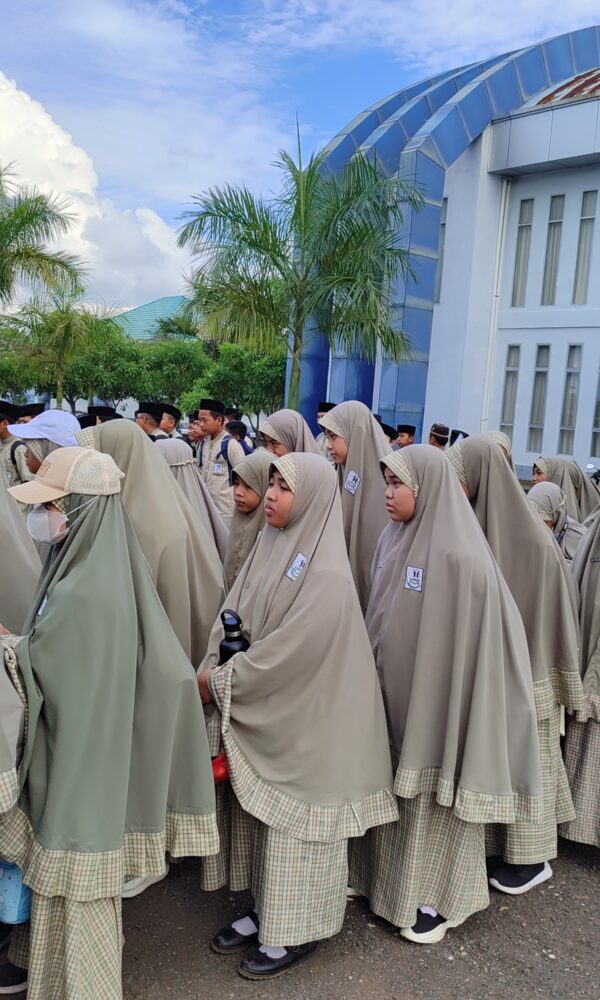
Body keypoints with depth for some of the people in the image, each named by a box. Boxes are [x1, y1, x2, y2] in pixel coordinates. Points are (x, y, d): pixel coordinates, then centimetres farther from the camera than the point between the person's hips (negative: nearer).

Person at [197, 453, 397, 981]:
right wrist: (213, 672, -11)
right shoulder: (269, 549, 3)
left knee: (294, 820, 8)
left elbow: (286, 650, -23)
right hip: (258, 713, 7)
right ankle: (265, 909, 37)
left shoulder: (326, 576, -20)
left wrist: (218, 682, -15)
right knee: (260, 814, 18)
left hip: (301, 719, -7)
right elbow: (230, 619, 4)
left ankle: (294, 932, 26)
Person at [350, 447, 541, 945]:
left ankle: (436, 896, 27)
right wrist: (377, 673, 13)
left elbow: (471, 642, -19)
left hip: (435, 696, -7)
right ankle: (384, 875, 37)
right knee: (395, 786, 19)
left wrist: (439, 708, -16)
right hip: (394, 691, 7)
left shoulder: (459, 556, -22)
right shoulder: (394, 540, 1)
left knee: (435, 790, 8)